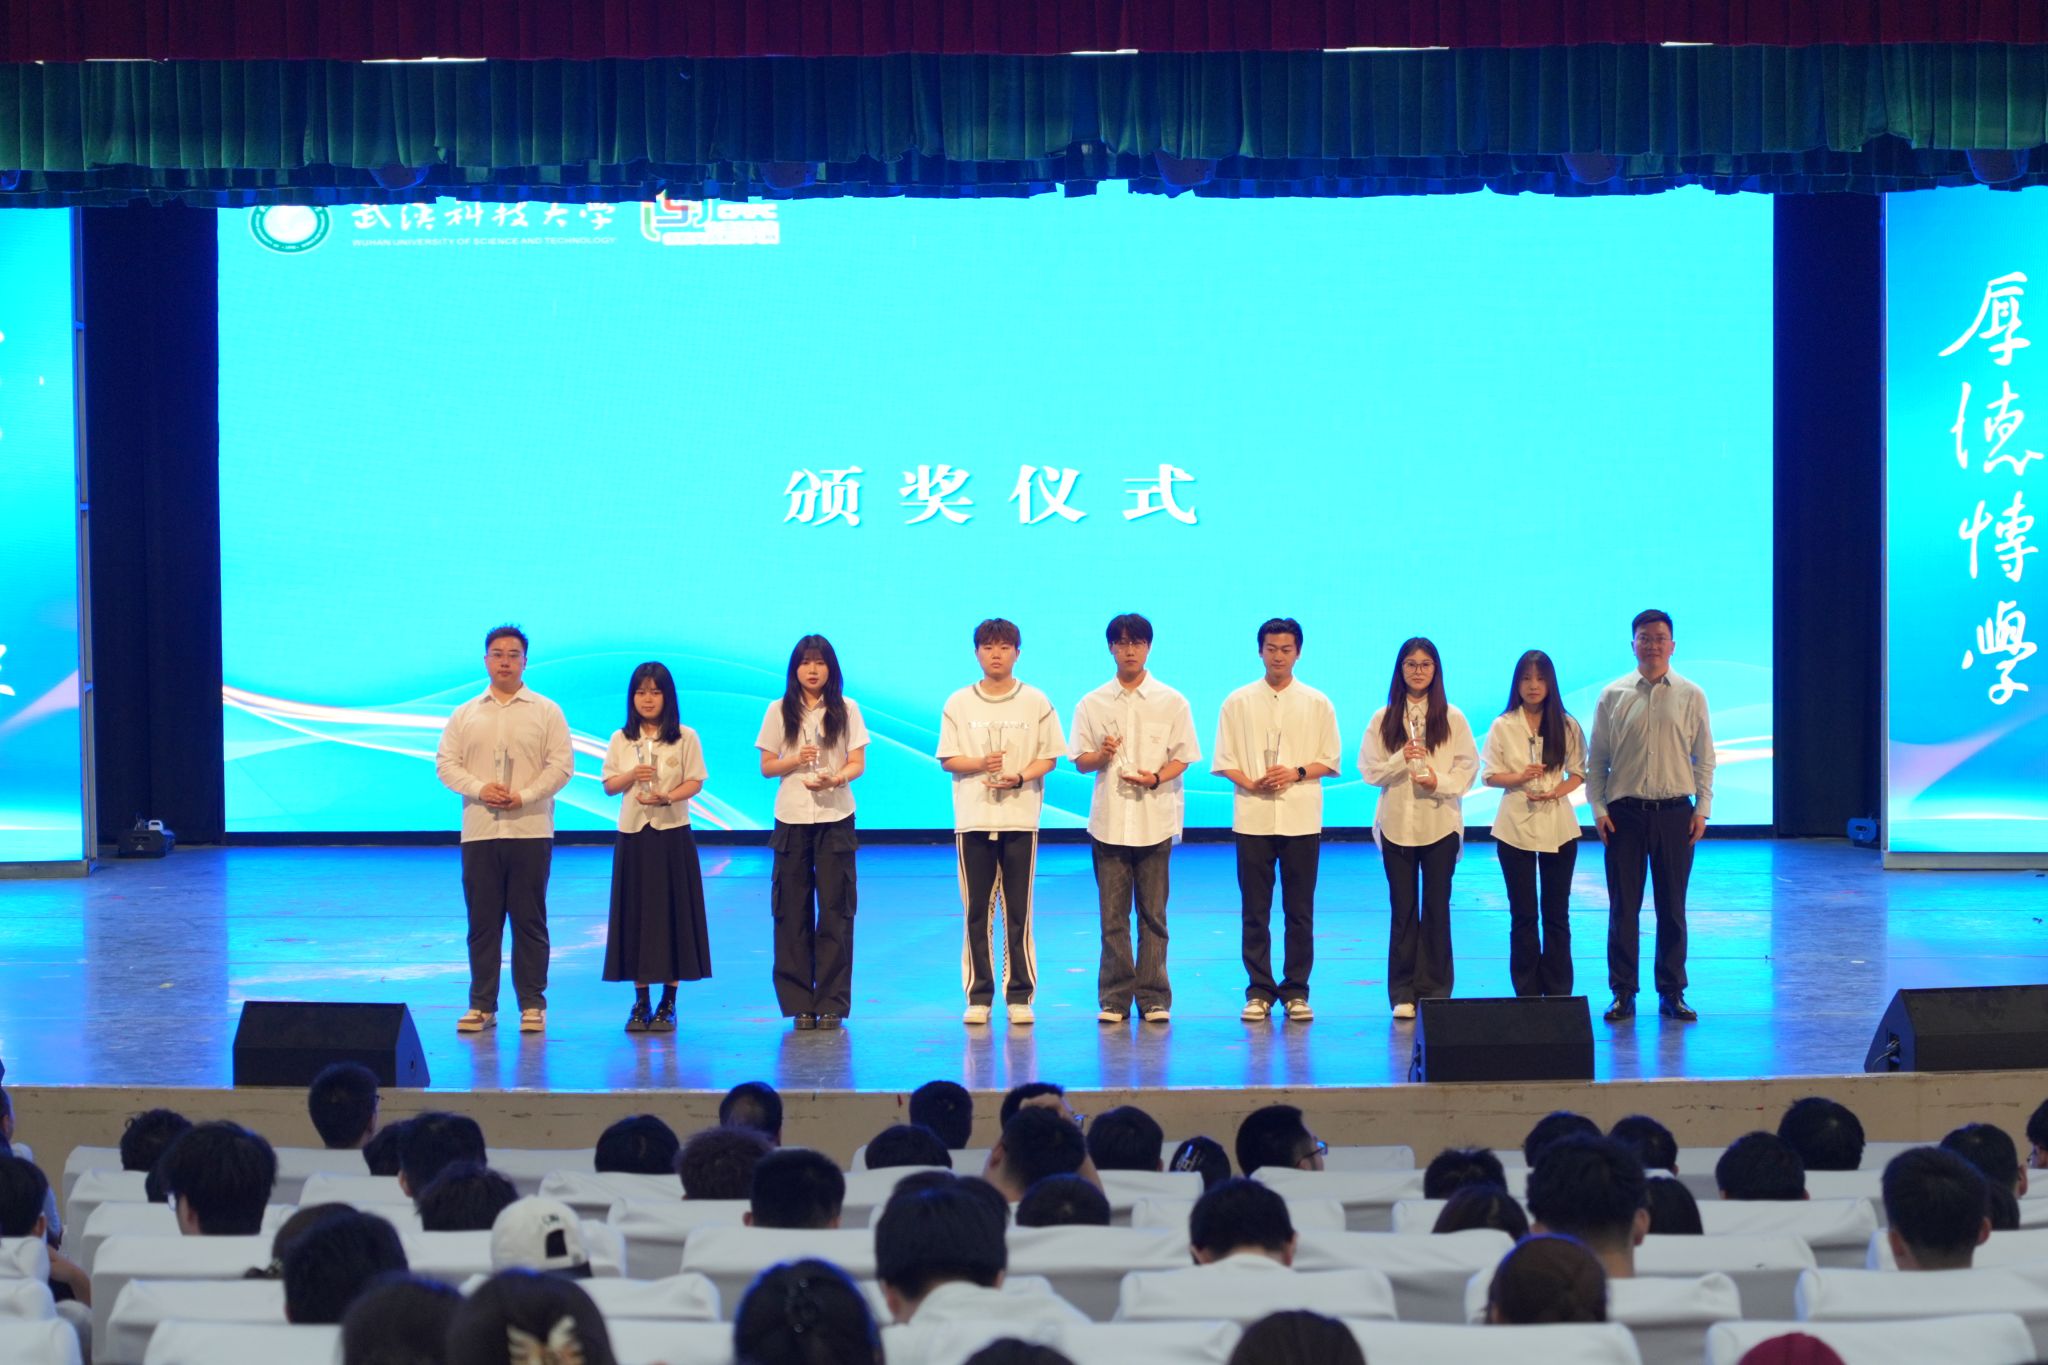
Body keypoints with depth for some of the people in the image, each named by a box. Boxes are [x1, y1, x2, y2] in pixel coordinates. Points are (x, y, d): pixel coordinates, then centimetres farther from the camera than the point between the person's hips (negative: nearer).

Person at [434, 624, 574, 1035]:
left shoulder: (546, 712, 6)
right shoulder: (465, 715, 13)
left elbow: (561, 764, -1)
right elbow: (446, 763, 7)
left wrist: (524, 796, -13)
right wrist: (480, 789, -10)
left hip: (529, 830, -2)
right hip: (478, 831, 2)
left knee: (529, 920, 0)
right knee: (482, 921, 3)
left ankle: (532, 1004, 6)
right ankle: (481, 1004, 9)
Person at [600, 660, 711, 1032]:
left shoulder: (685, 737, 0)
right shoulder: (620, 740, 8)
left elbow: (695, 782, -3)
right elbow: (608, 786, 8)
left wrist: (667, 797, -20)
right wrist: (632, 776, -13)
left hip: (672, 834, -2)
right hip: (632, 833, 2)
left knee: (672, 911, -2)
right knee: (634, 912, 2)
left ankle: (668, 1002, 5)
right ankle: (640, 1001, 8)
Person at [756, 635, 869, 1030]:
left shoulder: (846, 709, 4)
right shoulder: (779, 711, 5)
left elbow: (858, 763, 1)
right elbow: (766, 766, 5)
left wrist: (834, 779, -19)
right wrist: (797, 760, -14)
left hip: (835, 818, -1)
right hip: (791, 819, 1)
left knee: (835, 911, -3)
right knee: (792, 911, 0)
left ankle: (831, 1004, 1)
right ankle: (799, 1003, 6)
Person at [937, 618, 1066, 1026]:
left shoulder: (1036, 702, 4)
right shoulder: (959, 703, 6)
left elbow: (1049, 757, 4)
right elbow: (947, 759, 5)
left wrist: (1020, 777, -14)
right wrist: (980, 764, -14)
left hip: (1020, 817, -1)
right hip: (973, 819, 1)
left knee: (1018, 912, 0)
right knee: (976, 912, 2)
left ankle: (1019, 996, 6)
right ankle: (978, 996, 8)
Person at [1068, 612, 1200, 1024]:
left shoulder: (1171, 702, 4)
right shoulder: (1092, 704, 7)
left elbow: (1183, 757, 4)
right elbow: (1080, 759, 9)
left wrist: (1155, 778, -15)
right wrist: (1101, 755, -13)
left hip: (1155, 820, -1)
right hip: (1108, 820, 1)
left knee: (1152, 914, 2)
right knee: (1113, 916, 2)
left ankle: (1153, 998, 8)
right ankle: (1114, 998, 8)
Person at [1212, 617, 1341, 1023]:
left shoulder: (1317, 704, 7)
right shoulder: (1238, 702, 7)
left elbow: (1331, 760, 7)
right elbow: (1222, 761, 6)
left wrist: (1297, 773, -10)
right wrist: (1251, 783, -11)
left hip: (1301, 819, 0)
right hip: (1252, 818, 0)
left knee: (1300, 912, 2)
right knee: (1255, 911, 2)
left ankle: (1296, 992, 9)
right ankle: (1259, 991, 9)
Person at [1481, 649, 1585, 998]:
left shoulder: (1567, 725, 2)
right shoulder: (1503, 726, 0)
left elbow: (1579, 771, 6)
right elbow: (1490, 775, 1)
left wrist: (1558, 790, -13)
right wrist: (1520, 777, -17)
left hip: (1558, 826, 0)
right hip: (1515, 828, 0)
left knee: (1557, 914, 4)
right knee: (1523, 915, 4)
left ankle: (1558, 993, 10)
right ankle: (1526, 992, 10)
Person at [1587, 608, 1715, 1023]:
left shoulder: (1691, 696, 4)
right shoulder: (1613, 696, 3)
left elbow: (1704, 758, 6)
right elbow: (1596, 758, 6)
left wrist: (1702, 809, -1)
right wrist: (1597, 807, -2)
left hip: (1675, 813, 0)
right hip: (1625, 813, 0)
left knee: (1672, 908, 7)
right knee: (1623, 908, 2)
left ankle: (1672, 993, 16)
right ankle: (1623, 994, 9)